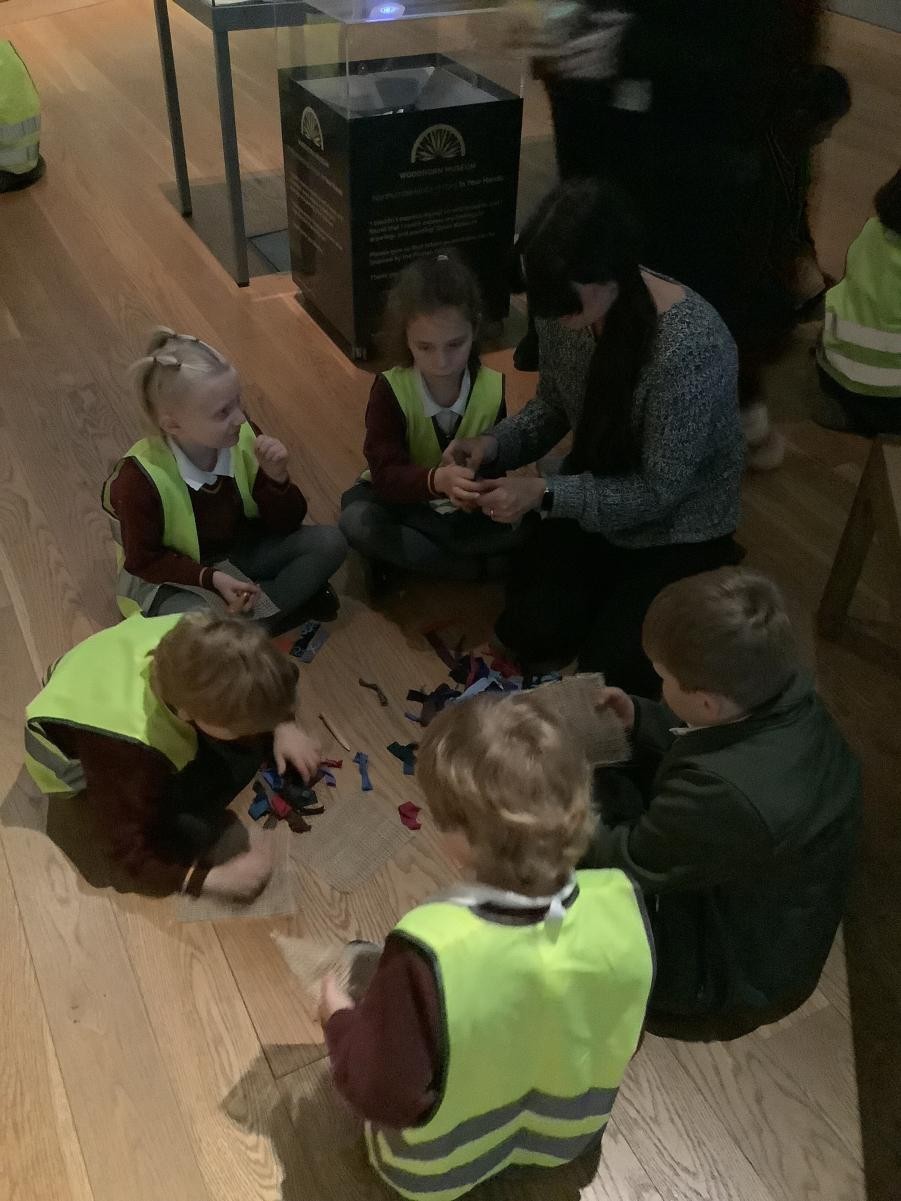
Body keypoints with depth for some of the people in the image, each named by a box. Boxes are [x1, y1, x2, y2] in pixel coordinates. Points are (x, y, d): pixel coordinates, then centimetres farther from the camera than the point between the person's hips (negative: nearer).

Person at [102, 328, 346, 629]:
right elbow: (144, 560, -15)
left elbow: (285, 523, -9)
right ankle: (293, 597, -13)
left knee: (329, 542, -15)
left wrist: (276, 477, -29)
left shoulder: (243, 438, -18)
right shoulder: (140, 478, -28)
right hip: (175, 577, -4)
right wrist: (211, 578, -28)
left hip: (240, 552, 5)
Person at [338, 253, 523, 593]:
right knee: (357, 522, -34)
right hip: (401, 497, -2)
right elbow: (386, 473, -31)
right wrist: (437, 479, -53)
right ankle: (483, 566, -23)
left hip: (465, 507, 2)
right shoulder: (389, 390, -22)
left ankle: (401, 554, -16)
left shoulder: (492, 389, -15)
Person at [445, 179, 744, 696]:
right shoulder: (568, 305, -14)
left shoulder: (690, 347, -33)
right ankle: (614, 581, 21)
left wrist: (545, 493, -30)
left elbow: (659, 491, -25)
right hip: (594, 499, 5)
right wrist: (495, 443, -16)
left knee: (610, 667, -9)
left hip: (676, 528, -5)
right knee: (528, 634, -8)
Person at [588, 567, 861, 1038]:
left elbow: (628, 865, -24)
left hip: (733, 970, -8)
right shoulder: (786, 691, -19)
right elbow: (711, 744, 4)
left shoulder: (725, 795, -43)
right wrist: (638, 719, -7)